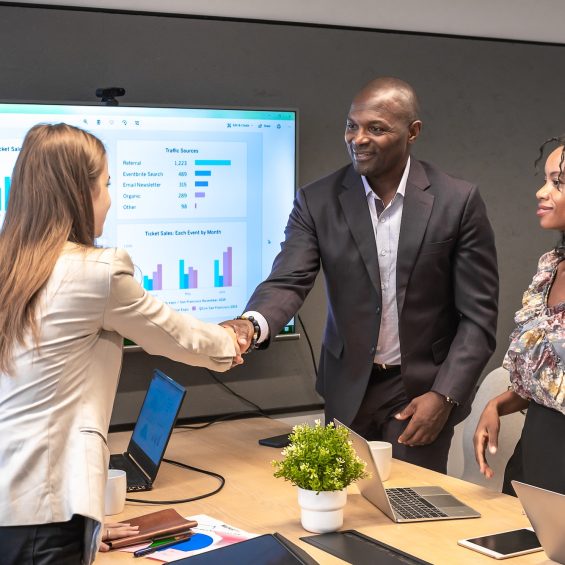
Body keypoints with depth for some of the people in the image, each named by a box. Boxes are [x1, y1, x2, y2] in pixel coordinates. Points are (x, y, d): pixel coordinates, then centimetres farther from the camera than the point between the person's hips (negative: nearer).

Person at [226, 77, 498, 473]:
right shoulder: (318, 200, -4)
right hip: (349, 388, 2)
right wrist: (252, 324, -35)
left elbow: (478, 314, -6)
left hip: (423, 389, -1)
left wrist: (445, 395, -14)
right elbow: (288, 281, -13)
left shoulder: (458, 201, -8)